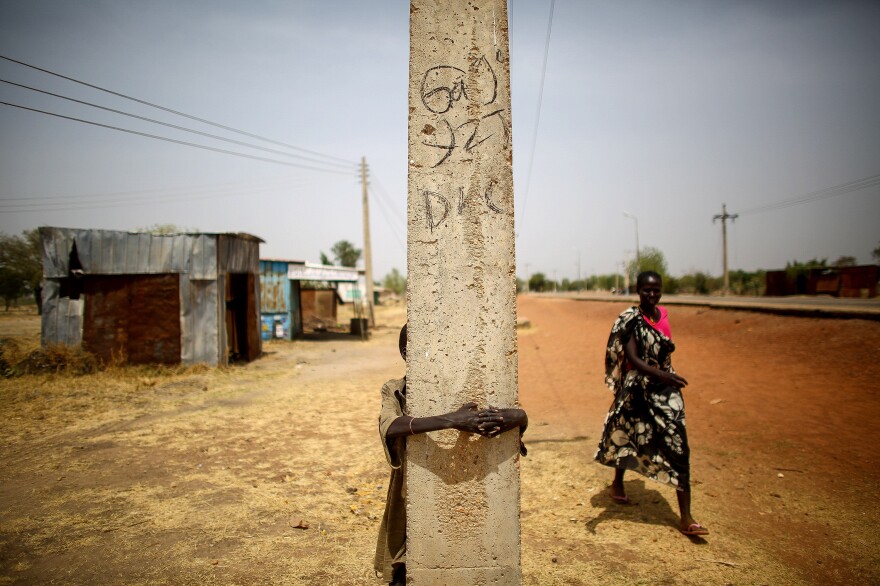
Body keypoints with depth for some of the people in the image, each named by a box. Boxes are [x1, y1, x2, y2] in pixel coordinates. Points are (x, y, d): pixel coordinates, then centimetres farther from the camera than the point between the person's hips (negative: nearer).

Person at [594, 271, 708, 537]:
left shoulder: (662, 314, 6)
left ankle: (686, 518, -2)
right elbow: (632, 358, -22)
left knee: (678, 445, -5)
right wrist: (662, 375, -35)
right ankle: (617, 484, 42)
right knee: (628, 436, 14)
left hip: (664, 387, 5)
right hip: (638, 389, -4)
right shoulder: (630, 320, -13)